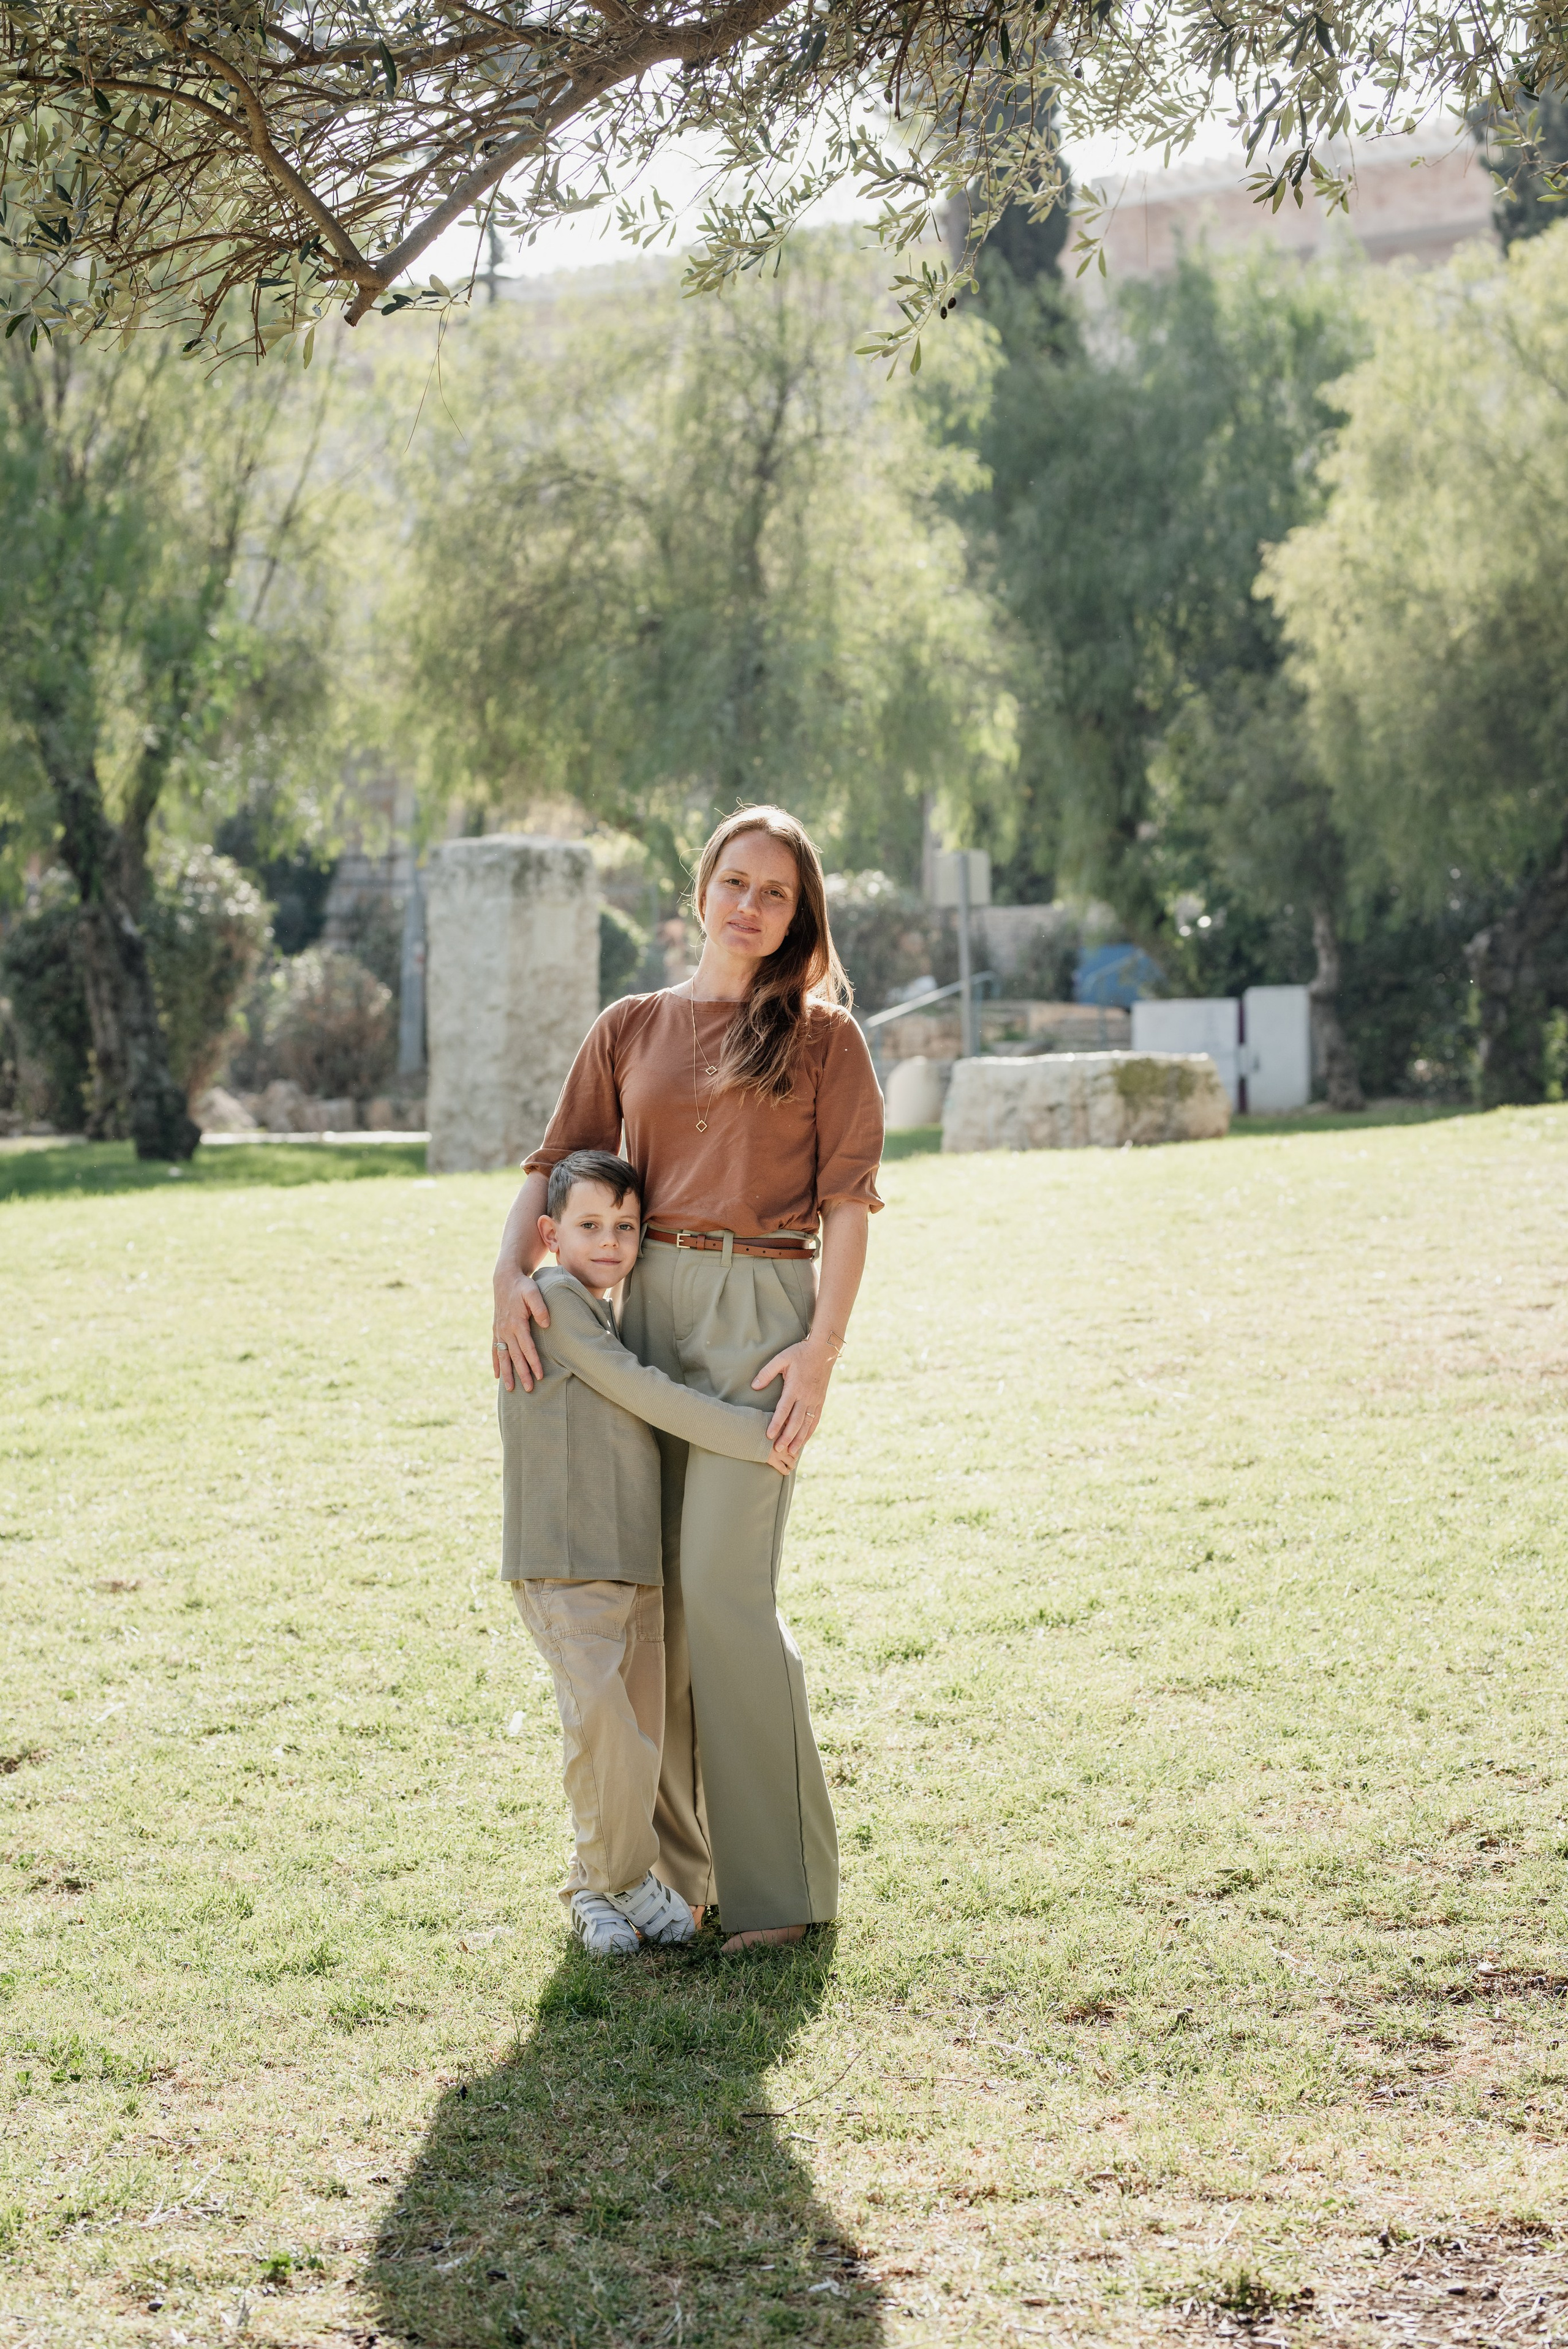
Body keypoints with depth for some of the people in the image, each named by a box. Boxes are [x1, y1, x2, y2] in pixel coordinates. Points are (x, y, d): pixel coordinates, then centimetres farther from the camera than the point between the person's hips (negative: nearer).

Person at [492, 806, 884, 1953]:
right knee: (645, 1586, 5)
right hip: (646, 1305, 5)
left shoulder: (822, 1034, 4)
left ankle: (782, 1879, -2)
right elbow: (555, 1166, 12)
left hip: (761, 1309, -5)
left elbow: (847, 1204, -2)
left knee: (724, 1584, -12)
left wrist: (823, 1350, -13)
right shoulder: (631, 1029, 14)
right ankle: (670, 1862, 17)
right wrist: (512, 1273, -7)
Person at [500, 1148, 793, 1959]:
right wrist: (753, 1434, -9)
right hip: (564, 1566, -8)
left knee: (641, 1739, 6)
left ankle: (594, 1889, 21)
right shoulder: (551, 1298, -7)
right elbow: (644, 1395, -12)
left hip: (634, 1564, 8)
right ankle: (625, 1884, -3)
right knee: (601, 1722, -20)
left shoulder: (611, 1322, 18)